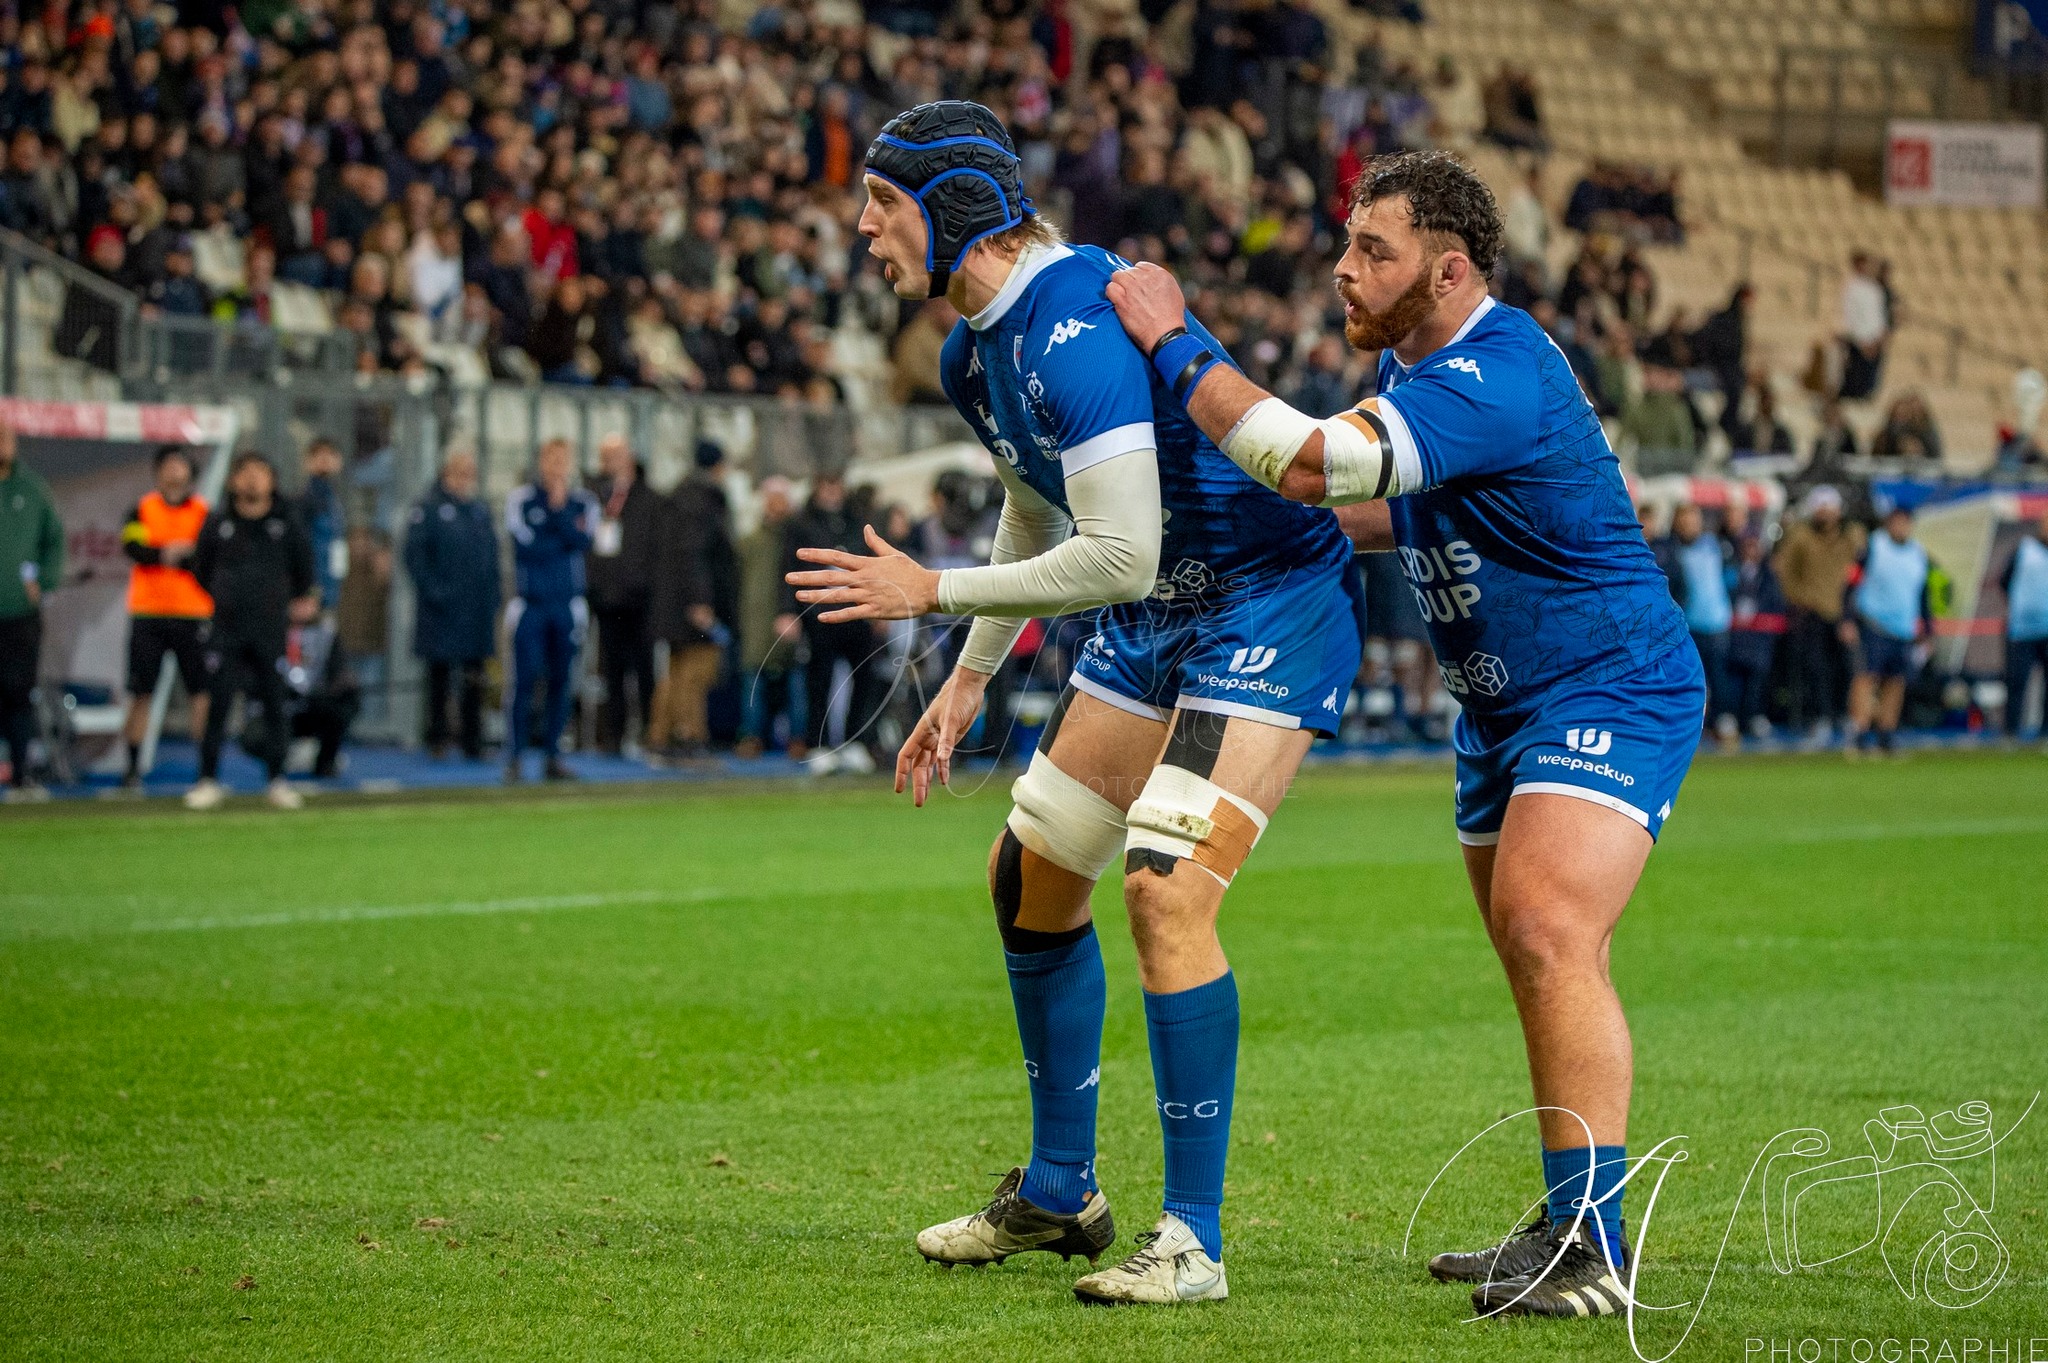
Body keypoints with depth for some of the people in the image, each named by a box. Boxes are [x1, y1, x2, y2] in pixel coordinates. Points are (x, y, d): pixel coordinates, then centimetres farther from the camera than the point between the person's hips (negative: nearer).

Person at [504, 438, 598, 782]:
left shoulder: (583, 503, 8)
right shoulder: (520, 500, 0)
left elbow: (584, 541, -9)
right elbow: (527, 547, -11)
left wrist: (559, 509, -13)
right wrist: (568, 535, -4)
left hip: (568, 605, 3)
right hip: (530, 603, -3)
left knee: (561, 682, 5)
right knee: (524, 682, -8)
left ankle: (552, 756, 12)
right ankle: (514, 759, -5)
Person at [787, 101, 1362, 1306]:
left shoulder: (1077, 333, -27)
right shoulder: (978, 351, 4)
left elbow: (1119, 559, -29)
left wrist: (933, 593, -18)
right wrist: (970, 678, 24)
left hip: (1277, 606, -10)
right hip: (1159, 622, 10)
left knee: (1167, 890, -22)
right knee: (1031, 878, 13)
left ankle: (1194, 1242, -15)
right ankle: (1060, 1193, 28)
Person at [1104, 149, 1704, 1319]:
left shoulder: (1495, 377, -26)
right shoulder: (1415, 361, 7)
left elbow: (1311, 461, -34)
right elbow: (1411, 513, 25)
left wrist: (1173, 342, -24)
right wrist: (1283, 518, 9)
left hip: (1612, 692, -11)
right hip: (1509, 705, 11)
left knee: (1548, 934, -24)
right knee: (1535, 958, 13)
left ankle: (1592, 1248, -26)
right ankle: (1570, 1231, 23)